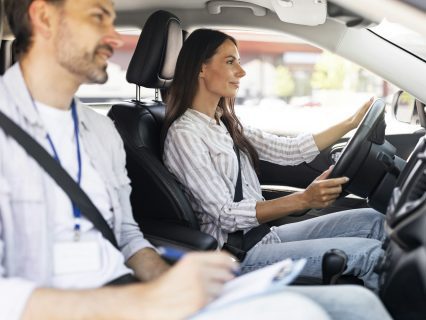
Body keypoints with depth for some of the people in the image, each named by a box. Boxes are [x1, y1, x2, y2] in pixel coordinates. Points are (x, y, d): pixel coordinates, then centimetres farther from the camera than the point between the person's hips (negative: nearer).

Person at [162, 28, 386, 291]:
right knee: (367, 253, -18)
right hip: (237, 256, -9)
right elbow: (226, 215, -19)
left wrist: (352, 122, 10)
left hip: (263, 235, 9)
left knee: (372, 221, 1)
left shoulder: (226, 124, 13)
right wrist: (304, 199, -27)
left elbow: (290, 151, 14)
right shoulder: (184, 134, -14)